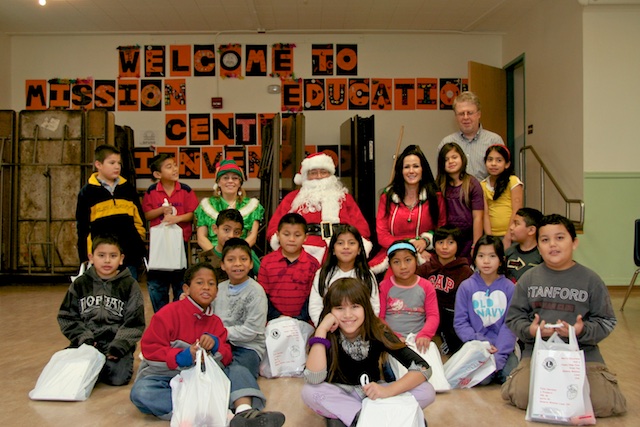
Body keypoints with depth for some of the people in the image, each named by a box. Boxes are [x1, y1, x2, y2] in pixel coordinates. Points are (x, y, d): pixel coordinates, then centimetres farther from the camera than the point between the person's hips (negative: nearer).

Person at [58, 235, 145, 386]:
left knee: (118, 377, -25)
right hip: (86, 341, 2)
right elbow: (67, 317, 9)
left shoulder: (129, 285, 1)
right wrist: (83, 338, -7)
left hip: (118, 342, -2)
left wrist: (119, 345, -14)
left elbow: (134, 323, 0)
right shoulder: (80, 284, 8)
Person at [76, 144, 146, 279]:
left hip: (130, 256, 2)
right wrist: (86, 257, -2)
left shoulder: (128, 189, 10)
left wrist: (140, 246, 8)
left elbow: (139, 220, 14)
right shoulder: (87, 192, 3)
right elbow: (83, 228, 3)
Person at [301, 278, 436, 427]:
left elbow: (423, 368, -22)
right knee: (309, 391, -32)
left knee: (427, 392, -21)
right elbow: (314, 379, -35)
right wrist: (322, 329, -35)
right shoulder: (327, 336, -19)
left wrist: (388, 390, -36)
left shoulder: (378, 332, -18)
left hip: (372, 395, 2)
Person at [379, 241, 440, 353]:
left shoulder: (426, 286, 7)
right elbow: (379, 317, 2)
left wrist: (425, 335, -16)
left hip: (418, 339, 2)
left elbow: (433, 316, 2)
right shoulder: (384, 286, 4)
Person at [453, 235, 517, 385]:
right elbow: (460, 322, -3)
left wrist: (499, 356, -15)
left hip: (502, 346, 1)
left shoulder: (509, 288, 1)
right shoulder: (466, 287, 0)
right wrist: (481, 343, -14)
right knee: (482, 378, -23)